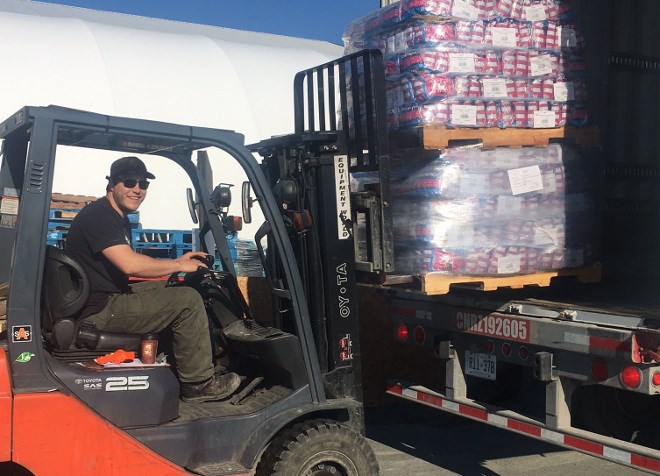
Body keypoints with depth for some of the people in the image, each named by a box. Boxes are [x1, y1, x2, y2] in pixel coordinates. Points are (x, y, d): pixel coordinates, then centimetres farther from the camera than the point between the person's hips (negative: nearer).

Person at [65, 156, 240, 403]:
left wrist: (177, 264, 6)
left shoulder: (120, 218, 18)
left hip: (109, 298, 11)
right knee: (188, 301, -14)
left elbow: (125, 267, 18)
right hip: (97, 312, -11)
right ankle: (198, 383, -4)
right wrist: (178, 265, -15)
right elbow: (129, 264, -28)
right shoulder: (99, 215, -16)